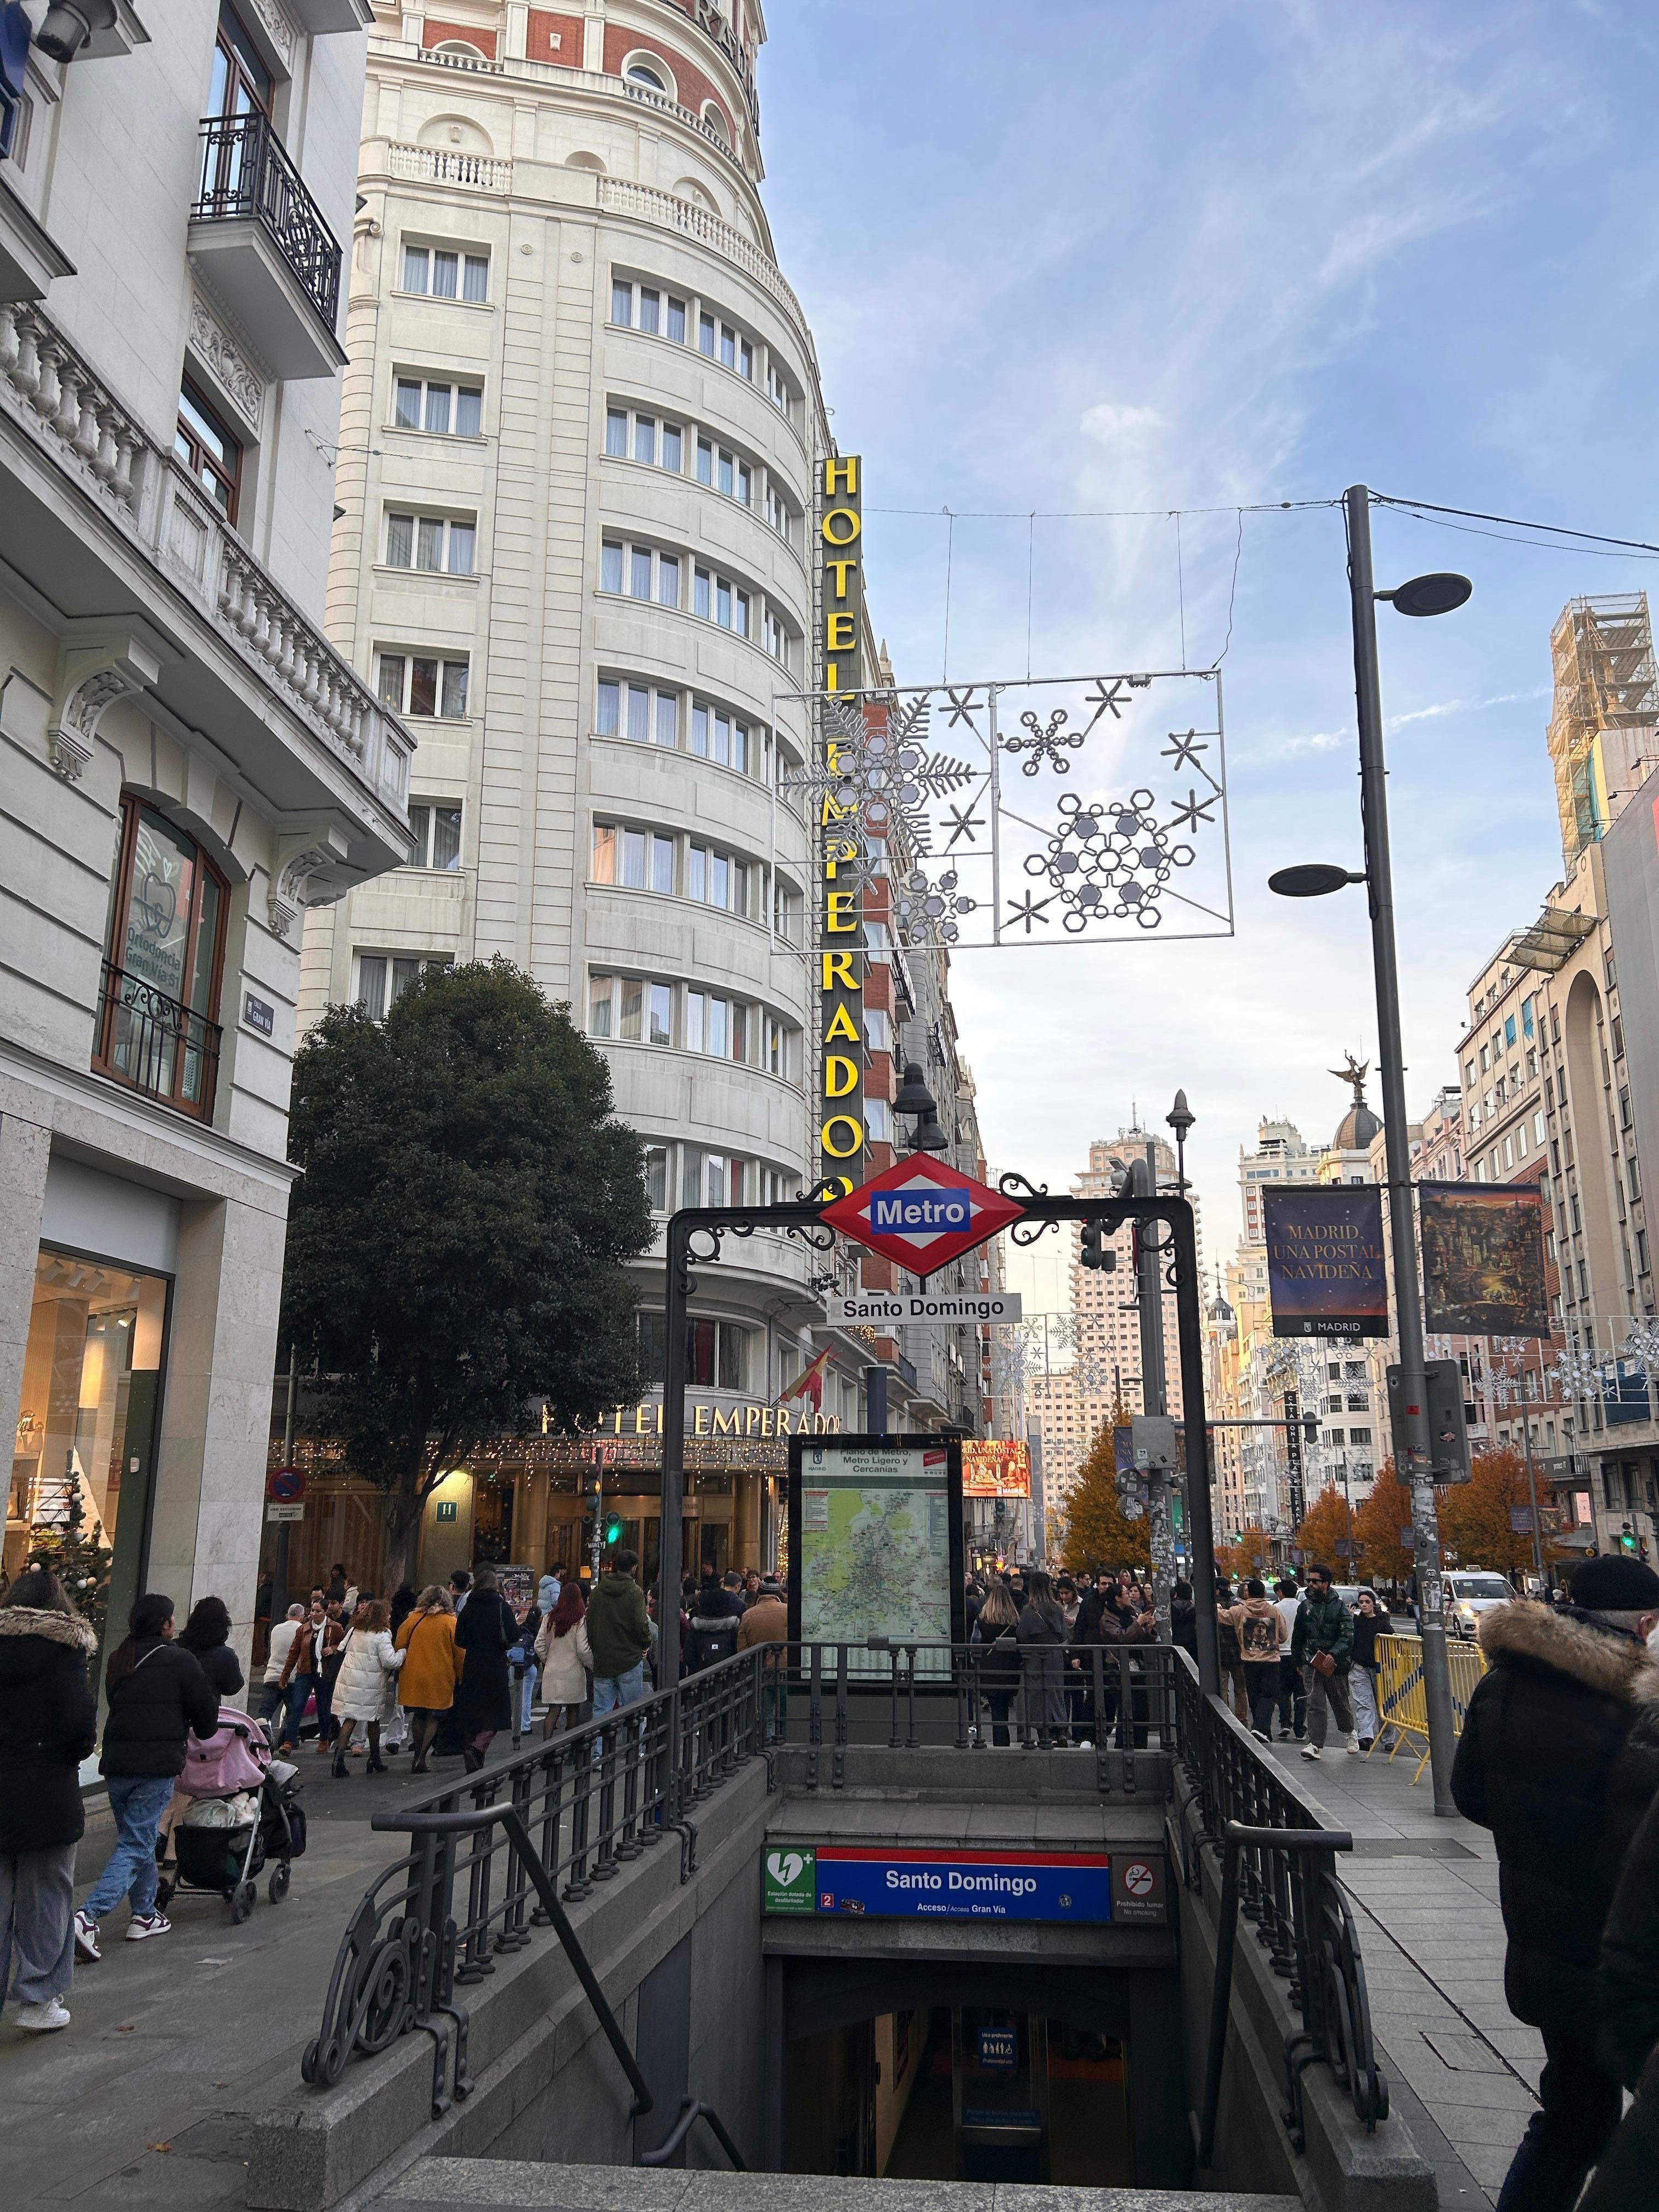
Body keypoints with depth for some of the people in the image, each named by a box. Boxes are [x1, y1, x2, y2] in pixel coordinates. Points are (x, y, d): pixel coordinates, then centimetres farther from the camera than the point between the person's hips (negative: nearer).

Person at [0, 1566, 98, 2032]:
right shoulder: (64, 1648, -11)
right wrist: (78, 1751, 2)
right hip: (48, 1793, -3)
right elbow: (79, 1718, -18)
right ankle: (38, 1999, 15)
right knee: (45, 1896, 9)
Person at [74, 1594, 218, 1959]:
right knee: (136, 1845, -3)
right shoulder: (179, 1661, -7)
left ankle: (144, 1915, 27)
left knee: (138, 1837, 20)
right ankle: (88, 1916, -16)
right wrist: (202, 1732, 21)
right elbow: (205, 1712, 0)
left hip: (116, 1763, 6)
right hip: (156, 1765, -6)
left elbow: (114, 1702, 19)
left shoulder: (119, 1659, 10)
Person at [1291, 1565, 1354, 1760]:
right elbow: (1297, 1637, 17)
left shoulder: (1339, 1607, -3)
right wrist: (1298, 1661, 17)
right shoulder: (1305, 1607, 7)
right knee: (1315, 1705, -7)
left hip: (1336, 1664, -2)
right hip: (1313, 1663, 2)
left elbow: (1347, 1636, -12)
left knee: (1340, 1703, 14)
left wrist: (1334, 1655, -25)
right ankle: (1315, 1745, -9)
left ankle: (1348, 1732, 40)